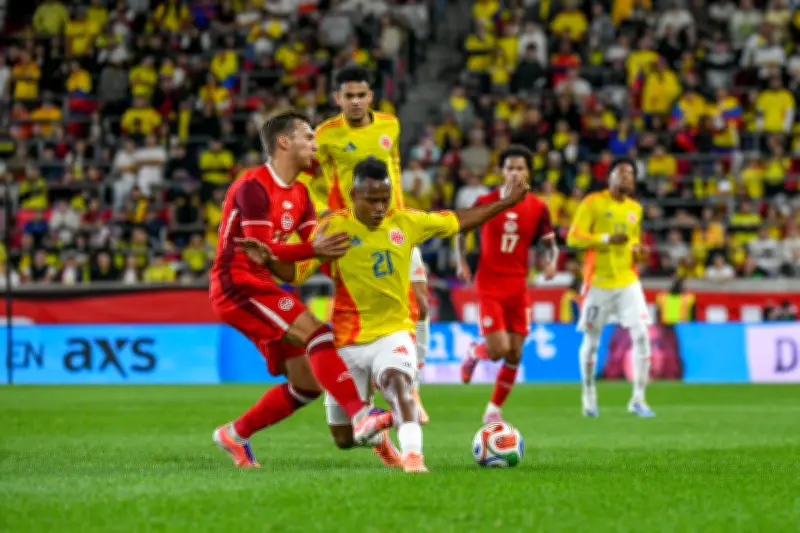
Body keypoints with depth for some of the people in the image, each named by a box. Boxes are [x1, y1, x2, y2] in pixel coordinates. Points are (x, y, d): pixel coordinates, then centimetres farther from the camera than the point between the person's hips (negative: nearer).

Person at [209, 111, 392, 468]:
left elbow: (320, 246, 10)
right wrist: (312, 249, -36)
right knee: (317, 333, -26)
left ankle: (234, 435, 21)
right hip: (237, 284, -9)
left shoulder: (298, 194, 15)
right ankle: (360, 417, -36)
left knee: (307, 385, 6)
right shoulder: (253, 187, -14)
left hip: (258, 289, 9)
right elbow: (260, 250, -23)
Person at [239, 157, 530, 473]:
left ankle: (412, 455, -44)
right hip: (348, 339, 0)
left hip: (393, 332, 0)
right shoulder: (334, 227, -7)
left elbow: (457, 221, 15)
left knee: (398, 382, -37)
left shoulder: (405, 222, 1)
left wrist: (505, 203, 17)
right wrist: (267, 261, -30)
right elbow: (295, 272, -10)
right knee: (344, 438, 8)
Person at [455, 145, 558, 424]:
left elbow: (550, 244, 8)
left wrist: (551, 262, -14)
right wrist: (462, 262, -4)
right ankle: (474, 353, 22)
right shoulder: (486, 202, -3)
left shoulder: (538, 208, 1)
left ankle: (494, 409, 19)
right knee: (498, 350, -14)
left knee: (515, 355, 2)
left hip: (518, 288, 3)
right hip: (489, 287, -3)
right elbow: (461, 230, 10)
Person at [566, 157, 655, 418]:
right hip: (599, 281, -4)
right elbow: (573, 238, -10)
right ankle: (588, 394, 26)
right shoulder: (593, 203, -5)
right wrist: (607, 239, -20)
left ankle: (638, 399, -5)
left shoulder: (635, 208, 12)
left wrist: (637, 249, 3)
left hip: (628, 281, 4)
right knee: (591, 341, 5)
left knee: (641, 335, -11)